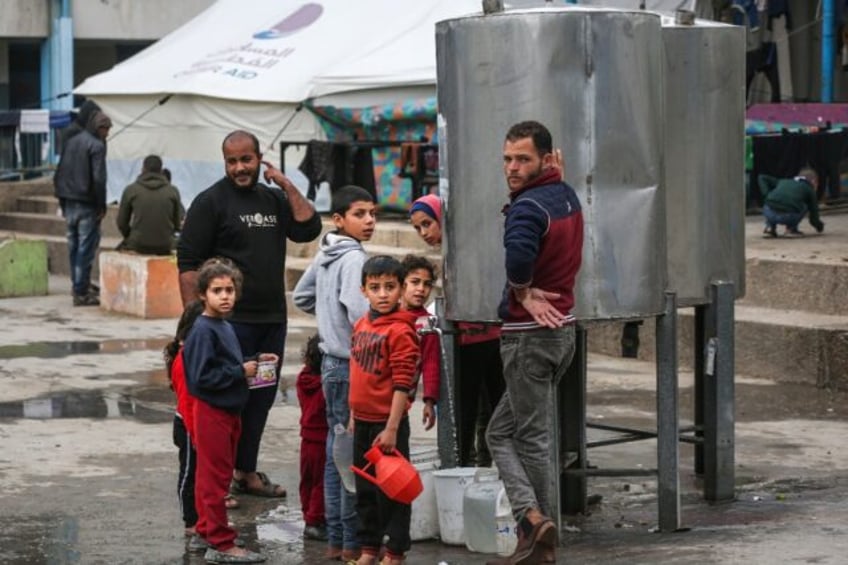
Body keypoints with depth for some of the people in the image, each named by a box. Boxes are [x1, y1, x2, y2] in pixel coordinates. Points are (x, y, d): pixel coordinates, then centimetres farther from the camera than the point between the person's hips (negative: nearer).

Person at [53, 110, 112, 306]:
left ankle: (81, 285, 24)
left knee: (74, 246, 15)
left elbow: (58, 175, 14)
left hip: (69, 204, 7)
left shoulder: (71, 142, 13)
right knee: (86, 248, -4)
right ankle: (81, 292, -5)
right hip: (87, 205, -7)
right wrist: (102, 206, -10)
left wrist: (63, 203, 18)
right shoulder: (96, 146, -10)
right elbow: (98, 179, -18)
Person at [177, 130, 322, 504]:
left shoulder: (274, 199, 15)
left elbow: (308, 230, 4)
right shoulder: (210, 202, -5)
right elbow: (188, 263, -8)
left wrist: (288, 186, -2)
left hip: (272, 319, 6)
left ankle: (246, 472, 21)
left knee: (261, 398, 11)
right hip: (230, 320, -6)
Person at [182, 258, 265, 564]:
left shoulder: (226, 327, 10)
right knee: (215, 478, -2)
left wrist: (250, 366, 0)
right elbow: (202, 376, -24)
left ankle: (207, 529, 28)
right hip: (212, 412, -9)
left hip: (228, 411, 9)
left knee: (215, 476, 17)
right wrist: (240, 372, -18)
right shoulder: (203, 331, -17)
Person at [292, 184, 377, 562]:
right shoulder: (353, 258, -16)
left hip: (332, 363, 9)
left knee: (335, 453, 13)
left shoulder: (325, 255, 11)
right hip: (351, 365, -9)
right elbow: (361, 312, -28)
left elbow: (301, 297, 23)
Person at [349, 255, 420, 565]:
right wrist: (354, 416, 17)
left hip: (387, 423, -8)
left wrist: (391, 429, -21)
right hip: (363, 421, 8)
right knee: (365, 489, 16)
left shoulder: (400, 331, -16)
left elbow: (402, 385, -18)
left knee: (390, 490, 2)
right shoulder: (361, 325, 7)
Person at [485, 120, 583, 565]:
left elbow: (518, 250, -40)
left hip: (529, 333, -9)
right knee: (501, 431, 14)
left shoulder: (529, 207, -20)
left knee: (532, 438, -1)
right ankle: (534, 525, 9)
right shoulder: (566, 196, 9)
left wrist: (522, 292, -22)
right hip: (562, 326, 9)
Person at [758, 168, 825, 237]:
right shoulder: (809, 189, 23)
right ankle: (791, 228, 13)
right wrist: (819, 227, 45)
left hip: (769, 213, 4)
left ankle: (770, 227, 22)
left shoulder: (783, 182, 33)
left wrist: (767, 195, 21)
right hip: (789, 216, -4)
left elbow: (762, 178, 32)